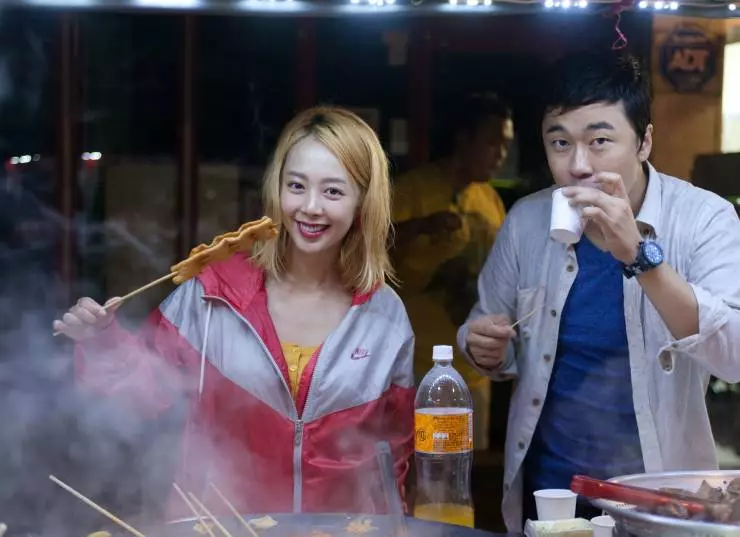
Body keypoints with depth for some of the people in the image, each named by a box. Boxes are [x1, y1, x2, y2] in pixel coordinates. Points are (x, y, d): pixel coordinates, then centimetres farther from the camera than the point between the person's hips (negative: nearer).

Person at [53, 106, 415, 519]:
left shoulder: (385, 317, 3)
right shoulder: (215, 291, -3)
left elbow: (396, 446, 13)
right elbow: (154, 386, 6)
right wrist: (106, 346, -10)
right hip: (217, 523, -1)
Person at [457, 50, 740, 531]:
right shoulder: (526, 220, -4)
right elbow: (494, 337, 10)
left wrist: (639, 255, -36)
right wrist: (486, 348, -13)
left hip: (657, 498, -3)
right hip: (546, 492, 3)